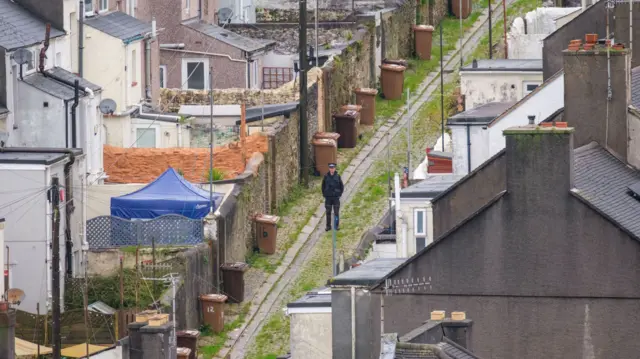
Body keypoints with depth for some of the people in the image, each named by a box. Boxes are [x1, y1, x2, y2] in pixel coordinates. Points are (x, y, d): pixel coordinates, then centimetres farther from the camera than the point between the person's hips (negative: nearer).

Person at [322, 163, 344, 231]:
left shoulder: (337, 176, -3)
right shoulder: (326, 177, -1)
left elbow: (342, 186, 5)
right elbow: (323, 186, 9)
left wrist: (339, 194, -1)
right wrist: (324, 194, 2)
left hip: (336, 197, -1)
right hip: (328, 197, 1)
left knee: (336, 212, 1)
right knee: (328, 212, 4)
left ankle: (337, 225, 10)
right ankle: (328, 226, 11)